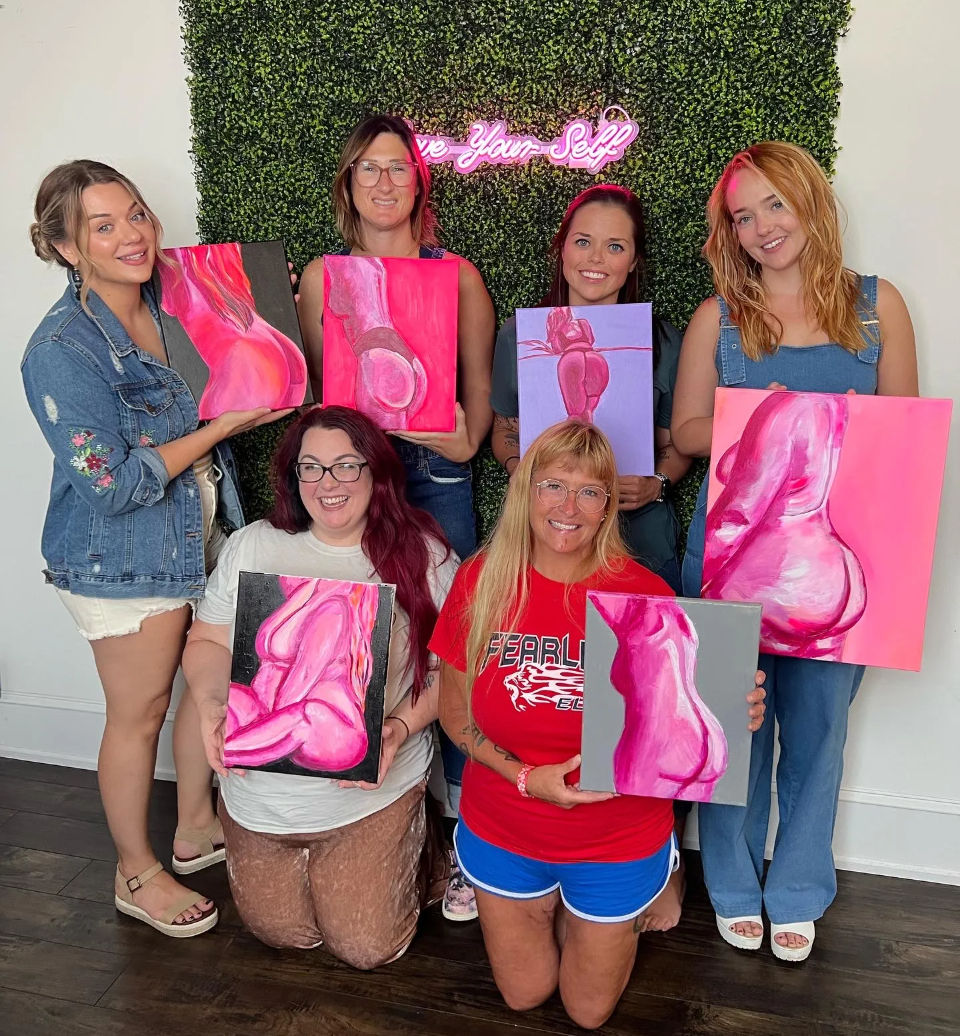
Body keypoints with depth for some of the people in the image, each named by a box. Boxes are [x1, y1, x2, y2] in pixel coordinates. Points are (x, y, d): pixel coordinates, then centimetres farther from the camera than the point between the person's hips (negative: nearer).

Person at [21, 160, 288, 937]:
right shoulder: (63, 350, -22)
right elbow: (114, 484, -23)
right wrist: (223, 426, -21)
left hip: (201, 535, 7)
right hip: (124, 559, -7)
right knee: (139, 714, 9)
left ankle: (197, 828, 43)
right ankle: (137, 873, 33)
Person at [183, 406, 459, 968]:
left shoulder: (423, 555, -10)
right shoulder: (252, 547, -2)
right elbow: (208, 642, 3)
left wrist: (402, 725, -23)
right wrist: (213, 705, -17)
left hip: (376, 790, -2)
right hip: (261, 790, 3)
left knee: (368, 946, 4)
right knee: (283, 933, 15)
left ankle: (416, 848, 32)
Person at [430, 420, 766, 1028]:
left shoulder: (646, 594, -19)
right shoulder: (481, 580, -14)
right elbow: (454, 709, -6)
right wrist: (526, 777, -18)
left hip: (618, 840, -1)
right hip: (503, 834, 2)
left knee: (590, 1011, 21)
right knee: (524, 996, 24)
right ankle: (546, 906, 50)